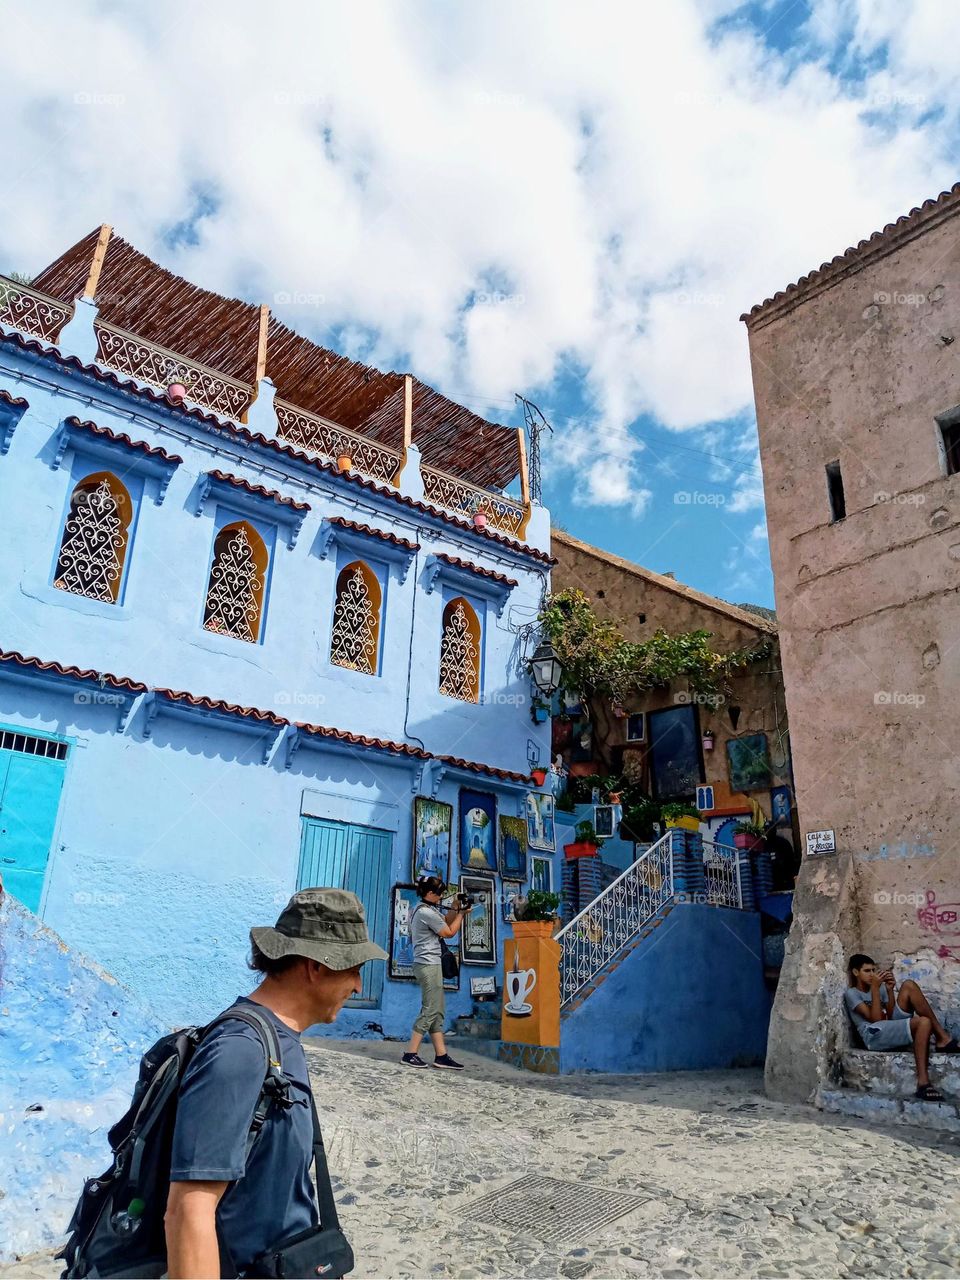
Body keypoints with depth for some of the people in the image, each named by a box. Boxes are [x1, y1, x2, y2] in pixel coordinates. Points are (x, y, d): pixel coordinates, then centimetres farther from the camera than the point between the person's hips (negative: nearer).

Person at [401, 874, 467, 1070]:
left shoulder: (426, 910, 13)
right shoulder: (427, 912, -17)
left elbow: (445, 921, 22)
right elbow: (450, 932, -9)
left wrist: (456, 907, 10)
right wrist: (462, 912, 2)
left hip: (428, 965, 10)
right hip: (429, 965, -10)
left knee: (437, 1011, 10)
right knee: (430, 1010, -6)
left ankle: (441, 1055, 12)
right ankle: (411, 1054, -2)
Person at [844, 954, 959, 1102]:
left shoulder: (879, 988, 22)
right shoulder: (851, 993, 0)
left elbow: (890, 1016, 7)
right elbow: (875, 1019, -13)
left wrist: (889, 989, -4)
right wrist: (875, 988, -15)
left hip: (892, 1029, 7)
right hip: (875, 1035, -7)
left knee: (908, 985, -9)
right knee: (923, 1022, -32)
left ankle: (941, 1037, -16)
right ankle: (923, 1083, -34)